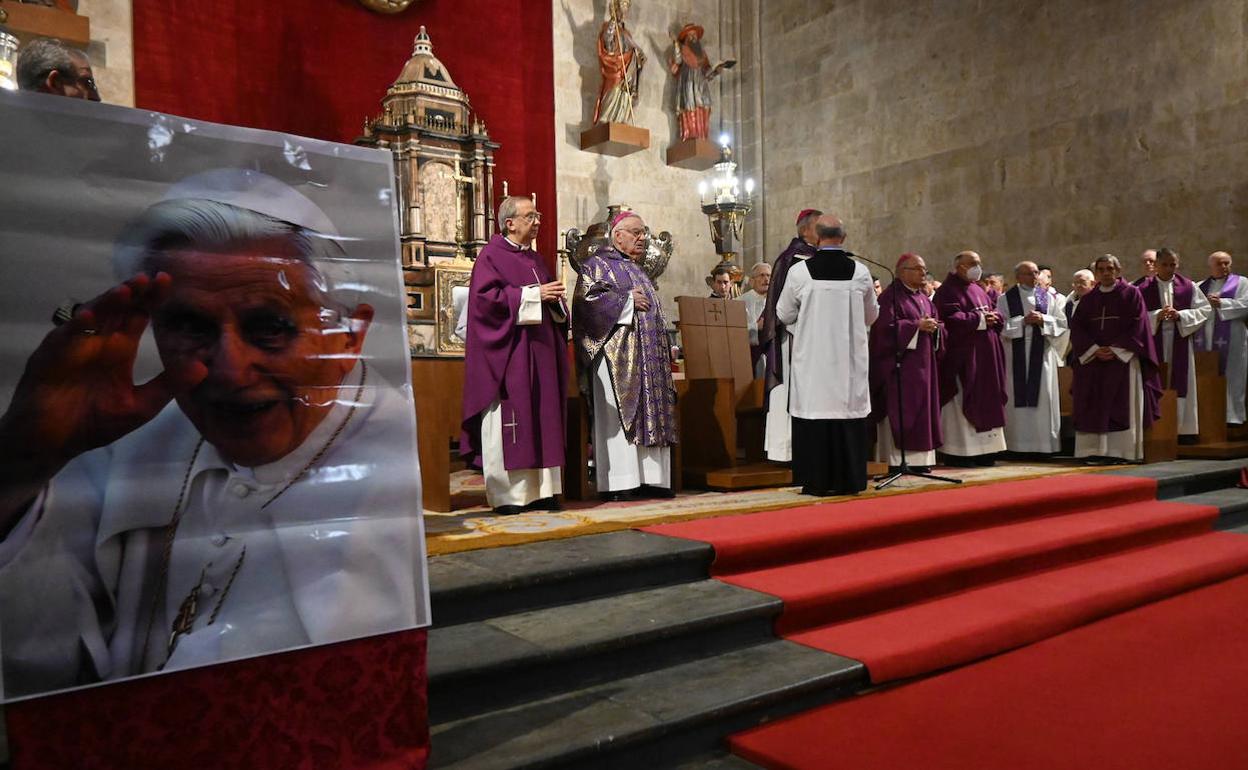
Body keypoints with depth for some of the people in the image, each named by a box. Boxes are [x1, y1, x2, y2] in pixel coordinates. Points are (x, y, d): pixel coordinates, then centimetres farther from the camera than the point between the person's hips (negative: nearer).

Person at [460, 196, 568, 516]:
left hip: (539, 352, 8)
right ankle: (507, 494, 0)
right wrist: (533, 295, -17)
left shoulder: (536, 259, 20)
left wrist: (553, 298, 0)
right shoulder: (491, 255, -2)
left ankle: (540, 489, 10)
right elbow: (486, 297, -16)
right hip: (508, 353, -7)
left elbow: (549, 304, 24)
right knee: (509, 422, -6)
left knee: (541, 419, 5)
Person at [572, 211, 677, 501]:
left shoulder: (637, 269, 25)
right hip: (616, 355, -8)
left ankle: (647, 479, 6)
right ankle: (618, 482, -8)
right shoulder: (598, 264, 0)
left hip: (646, 356, 8)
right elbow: (588, 298, -15)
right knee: (617, 415, -9)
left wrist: (662, 342, 18)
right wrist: (627, 301, -12)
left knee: (648, 414, 4)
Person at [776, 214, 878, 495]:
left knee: (815, 412, 4)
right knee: (848, 411, 8)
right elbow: (871, 316, 11)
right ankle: (850, 479, 13)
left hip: (812, 359, -2)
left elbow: (783, 314, 4)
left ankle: (818, 481, 6)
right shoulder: (860, 272, -2)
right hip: (850, 360, 2)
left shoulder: (799, 271, -8)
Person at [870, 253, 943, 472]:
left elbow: (936, 321, 19)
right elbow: (887, 326, -17)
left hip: (922, 363, 8)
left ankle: (920, 458, 11)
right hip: (899, 364, -8)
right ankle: (897, 460, -3)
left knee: (922, 409, 7)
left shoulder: (923, 297, 18)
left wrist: (934, 326, -3)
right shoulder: (891, 296, -8)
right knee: (899, 410, -7)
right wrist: (917, 325, -18)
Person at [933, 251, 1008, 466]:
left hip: (984, 355, 9)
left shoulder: (977, 289, 19)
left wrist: (993, 316, -4)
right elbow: (952, 319, -20)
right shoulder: (948, 291, -8)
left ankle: (981, 450, 14)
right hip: (961, 356, -9)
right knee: (962, 403, -5)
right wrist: (979, 319, -15)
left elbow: (994, 312, 19)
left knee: (985, 401, 8)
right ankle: (958, 452, 0)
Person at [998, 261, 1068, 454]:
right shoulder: (1006, 299, 4)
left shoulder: (1049, 297, 11)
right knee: (1018, 399, -2)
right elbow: (1001, 325, -5)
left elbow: (1062, 323, 6)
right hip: (1016, 355, -2)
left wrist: (1043, 320, -10)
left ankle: (1045, 443, 6)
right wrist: (1023, 321, -13)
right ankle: (1018, 444, 3)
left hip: (1042, 353, 2)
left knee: (1043, 398, 1)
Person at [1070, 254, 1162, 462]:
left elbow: (1138, 326, -5)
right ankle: (1096, 451, 1)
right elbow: (1077, 327, 5)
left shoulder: (1131, 294, 3)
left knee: (1123, 405, -4)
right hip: (1093, 359, 3)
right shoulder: (1088, 299, 12)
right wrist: (1094, 349, -9)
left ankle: (1122, 451, -2)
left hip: (1123, 359, -3)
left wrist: (1116, 350, -13)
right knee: (1095, 406, 0)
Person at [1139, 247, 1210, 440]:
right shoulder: (1145, 288, 2)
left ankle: (1184, 428, 9)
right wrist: (1156, 315, -17)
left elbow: (1204, 310, 4)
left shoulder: (1188, 286, 6)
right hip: (1154, 341, -1)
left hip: (1180, 341, 1)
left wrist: (1180, 315, -11)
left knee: (1181, 384, 4)